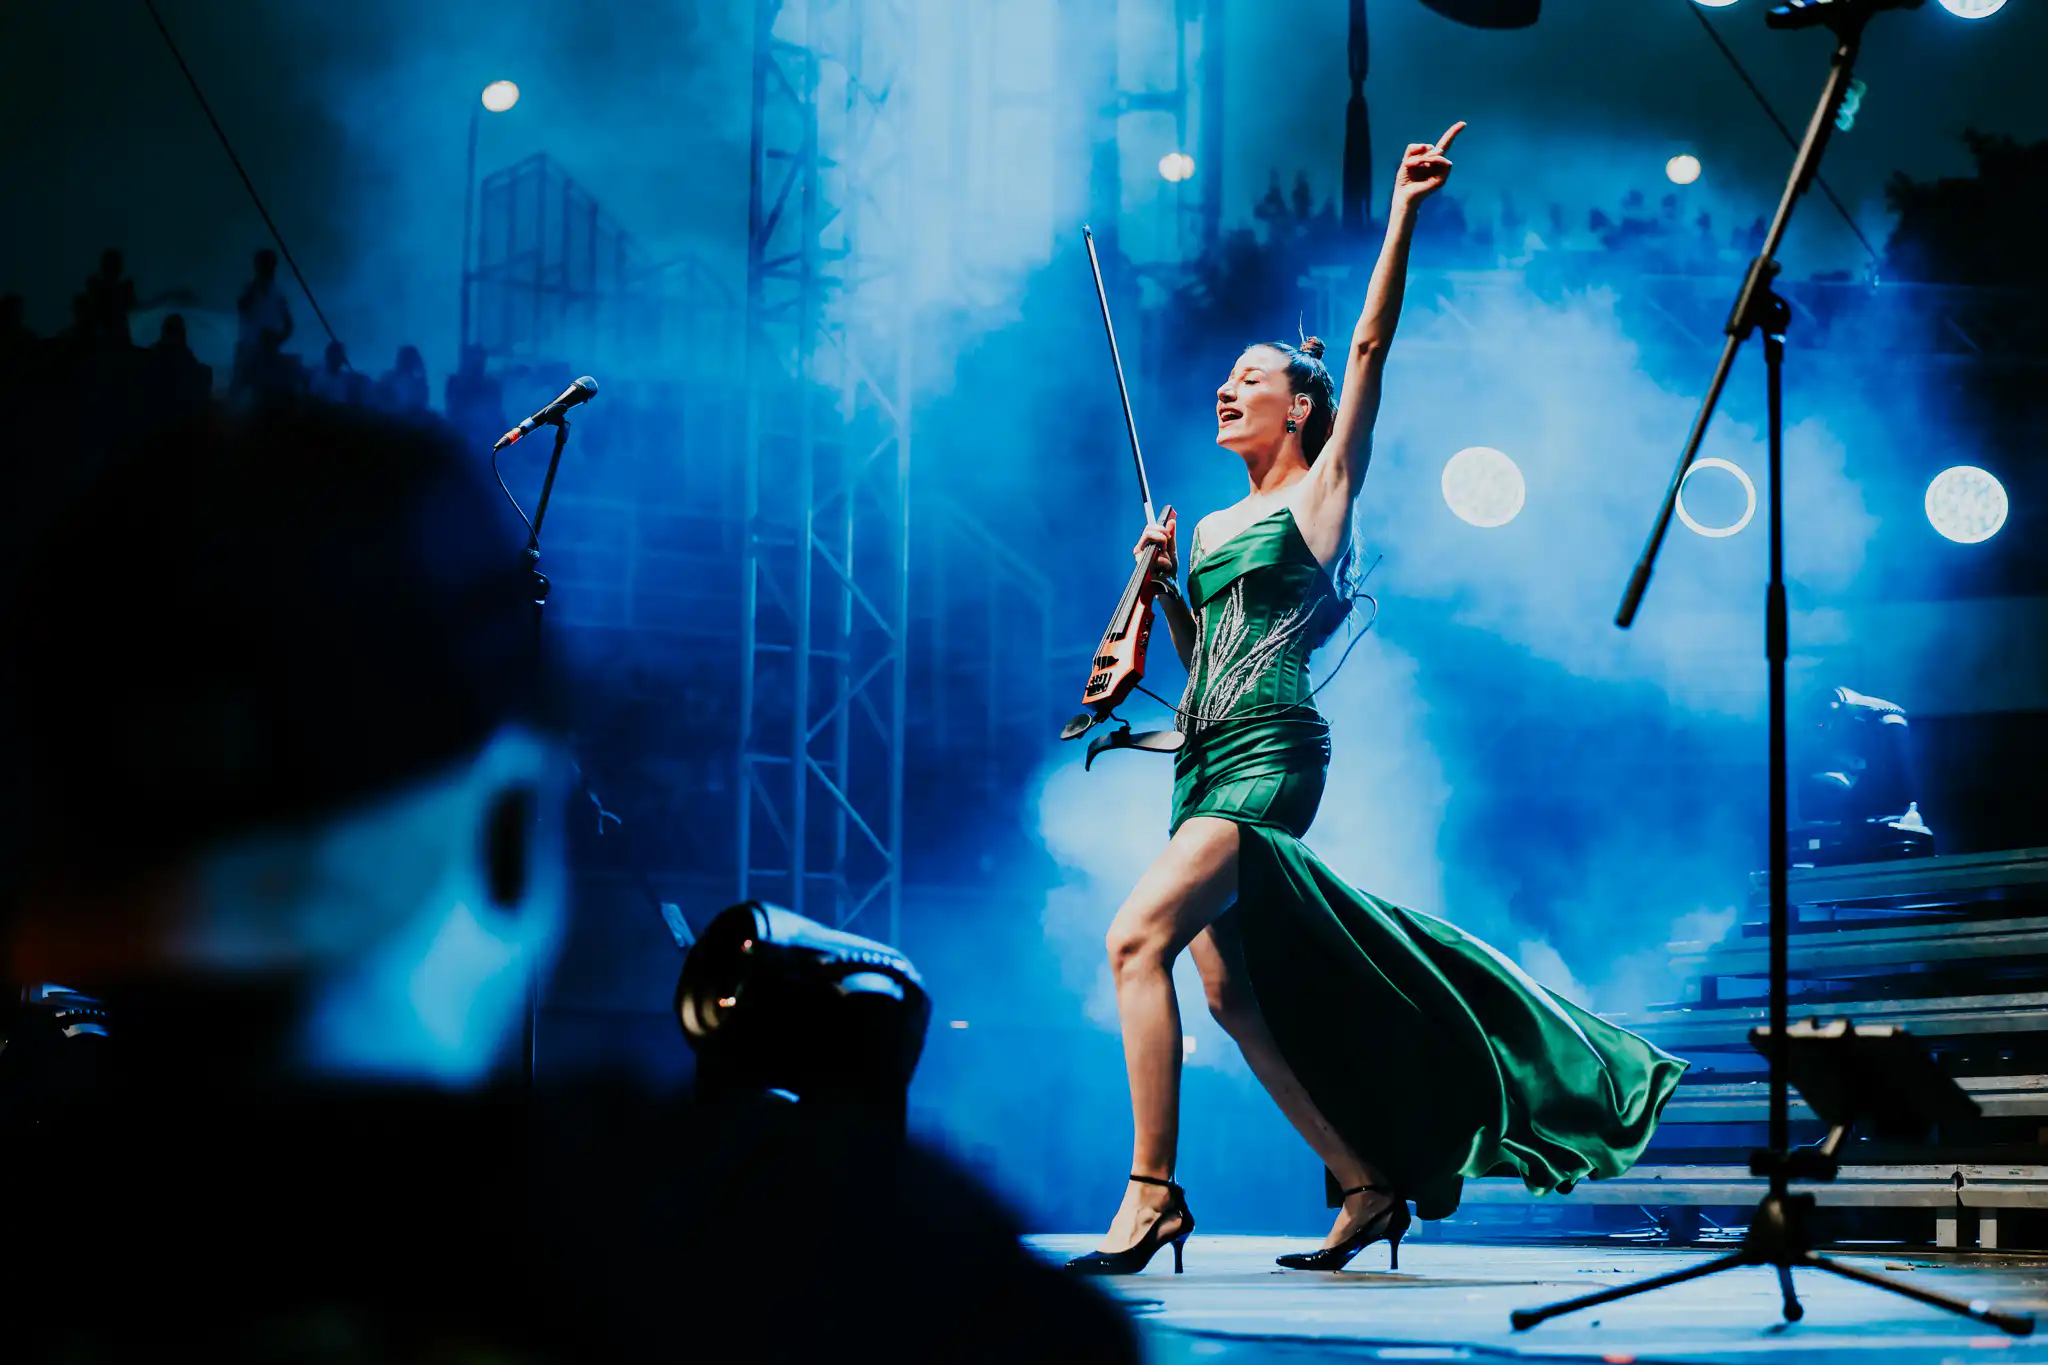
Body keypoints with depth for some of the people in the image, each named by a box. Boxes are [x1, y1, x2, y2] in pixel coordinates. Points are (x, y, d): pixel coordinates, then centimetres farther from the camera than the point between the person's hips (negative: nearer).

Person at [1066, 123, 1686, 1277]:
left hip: (1272, 755, -8)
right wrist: (1164, 584, 9)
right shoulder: (1213, 528, 22)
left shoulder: (1321, 492, 3)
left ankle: (1152, 1194, -24)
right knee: (1232, 989, 6)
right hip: (1206, 762, 8)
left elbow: (1372, 347, -5)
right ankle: (1370, 1184, 16)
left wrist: (1403, 216, -9)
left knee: (1140, 938, -24)